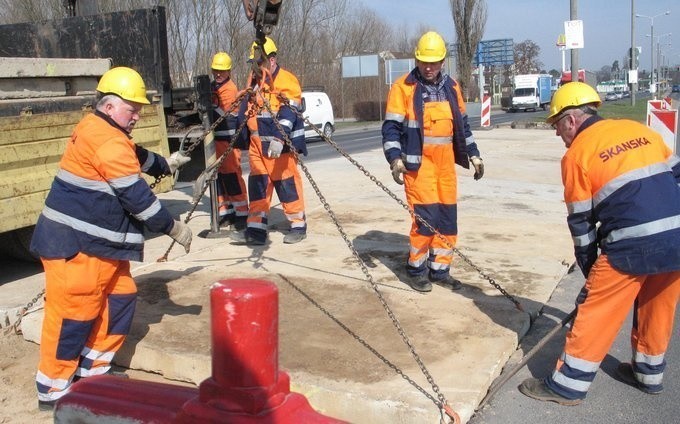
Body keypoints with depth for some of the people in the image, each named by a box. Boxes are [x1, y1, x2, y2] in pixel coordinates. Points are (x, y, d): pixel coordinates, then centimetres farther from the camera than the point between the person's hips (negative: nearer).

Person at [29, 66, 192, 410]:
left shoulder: (98, 130, 13)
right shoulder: (109, 141, -18)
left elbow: (136, 158, 32)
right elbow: (136, 195, -19)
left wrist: (166, 164, 42)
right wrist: (173, 227, -10)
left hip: (96, 242, 11)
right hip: (75, 244, -11)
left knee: (120, 299, 14)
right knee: (74, 313, -3)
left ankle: (92, 369, 25)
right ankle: (53, 390, 11)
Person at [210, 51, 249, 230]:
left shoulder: (229, 89, -10)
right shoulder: (212, 87, 17)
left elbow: (219, 114, -22)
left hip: (229, 139, -8)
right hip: (215, 138, 9)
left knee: (232, 174, -10)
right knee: (218, 175, 9)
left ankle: (241, 213, -5)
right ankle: (225, 212, 17)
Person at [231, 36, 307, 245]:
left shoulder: (287, 80, -8)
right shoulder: (255, 82, 17)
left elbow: (288, 112, -21)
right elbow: (245, 110, 26)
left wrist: (279, 139, -32)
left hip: (280, 144, -7)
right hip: (257, 143, 7)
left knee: (287, 183, -3)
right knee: (257, 184, 4)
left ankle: (298, 225, 10)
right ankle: (256, 230, 7)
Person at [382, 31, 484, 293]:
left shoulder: (451, 87, 11)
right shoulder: (403, 88, -5)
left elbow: (462, 124, 20)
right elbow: (391, 127, -8)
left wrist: (473, 154, 16)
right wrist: (395, 159, -20)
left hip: (446, 161, 6)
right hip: (418, 161, -6)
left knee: (448, 217, 6)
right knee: (427, 216, -11)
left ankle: (439, 268, 20)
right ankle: (415, 269, 7)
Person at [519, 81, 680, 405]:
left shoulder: (576, 154, 0)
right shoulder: (640, 130, 15)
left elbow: (581, 222, 3)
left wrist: (592, 273, 12)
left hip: (633, 246, -6)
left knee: (597, 312, 5)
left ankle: (567, 386, 13)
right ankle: (648, 374, 40)